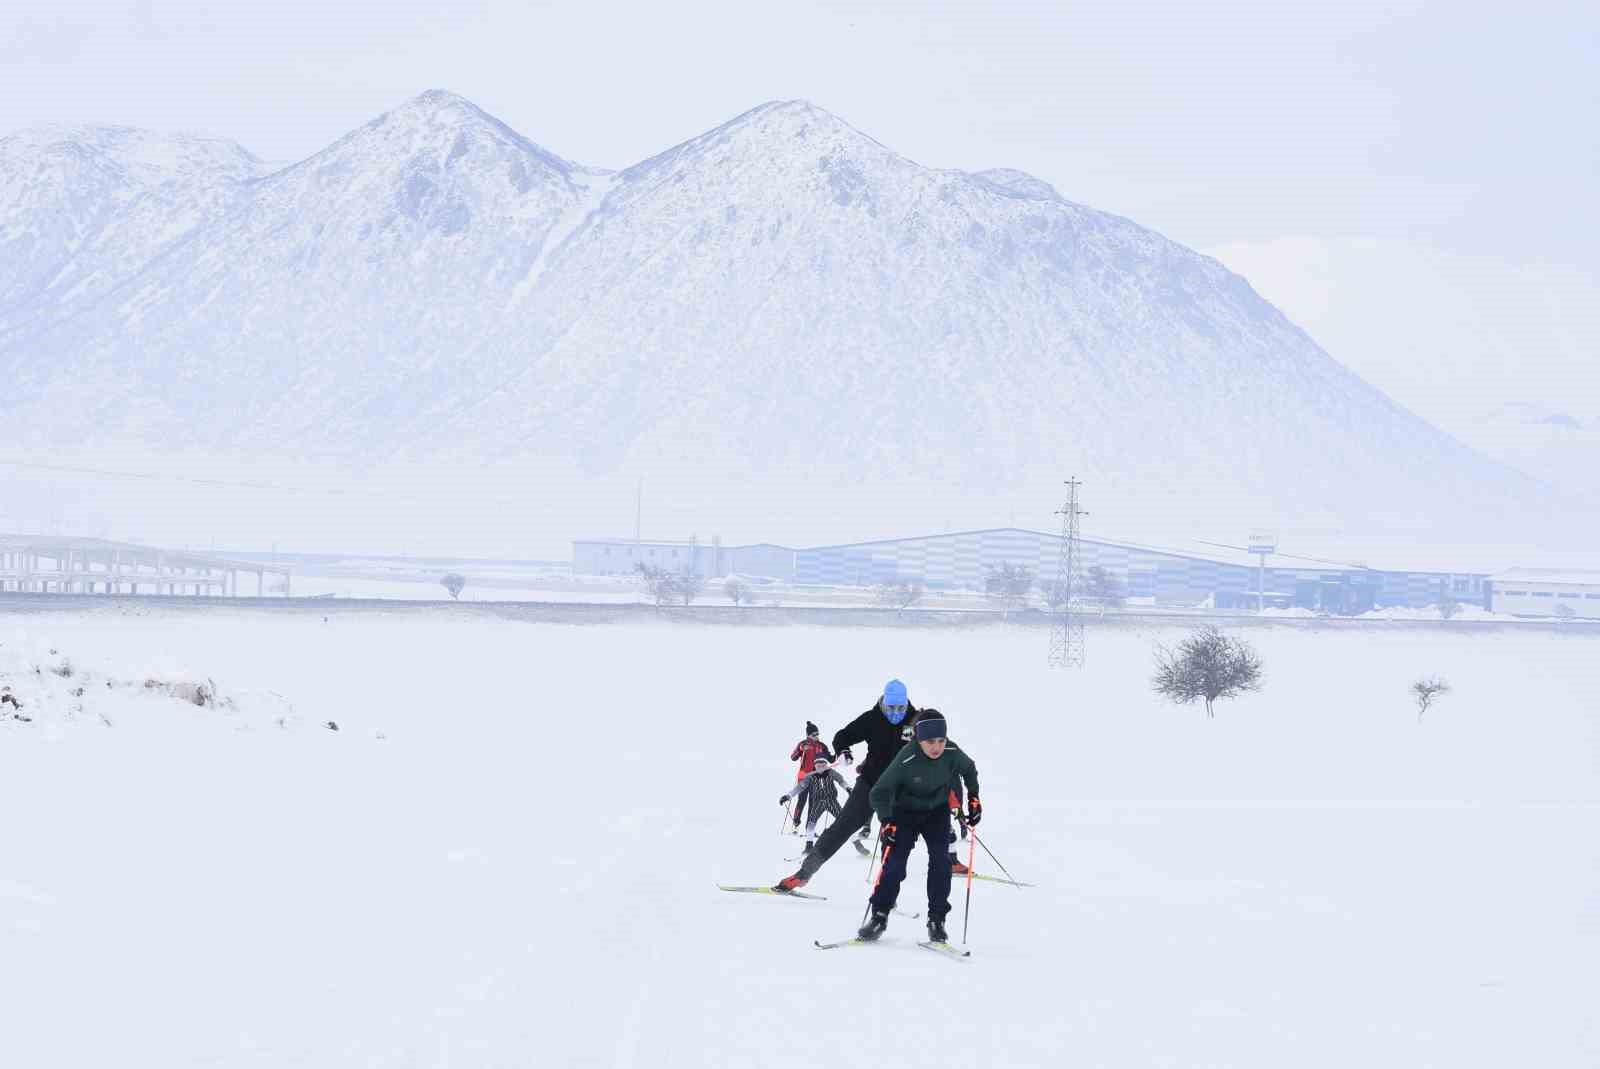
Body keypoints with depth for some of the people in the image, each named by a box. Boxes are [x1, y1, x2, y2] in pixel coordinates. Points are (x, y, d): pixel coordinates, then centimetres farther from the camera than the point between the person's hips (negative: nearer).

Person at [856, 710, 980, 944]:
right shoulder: (906, 759, -31)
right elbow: (880, 792, -22)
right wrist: (887, 822, -32)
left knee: (941, 861, -13)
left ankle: (936, 920, -5)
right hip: (905, 811, -2)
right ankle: (879, 916, 3)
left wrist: (974, 798, -1)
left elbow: (969, 770, 4)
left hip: (937, 811, 2)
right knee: (894, 861, -13)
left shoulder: (952, 753, -21)